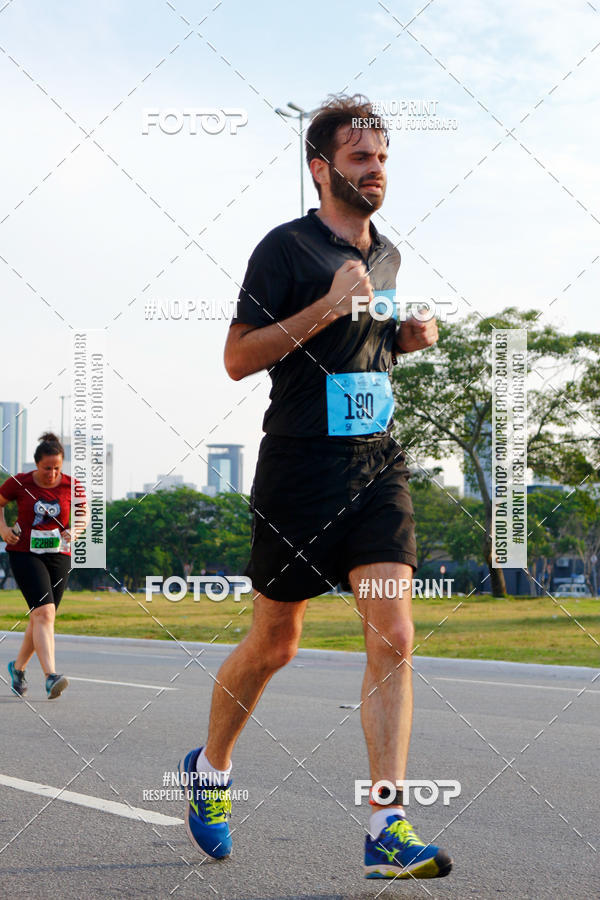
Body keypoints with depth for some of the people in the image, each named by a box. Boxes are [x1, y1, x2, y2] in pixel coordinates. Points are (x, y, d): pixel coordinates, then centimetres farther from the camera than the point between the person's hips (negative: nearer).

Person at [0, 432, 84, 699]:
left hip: (59, 556, 3)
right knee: (44, 612, -20)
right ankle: (51, 675, -28)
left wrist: (74, 531, -8)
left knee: (41, 617, 10)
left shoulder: (70, 486, -1)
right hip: (25, 554, -3)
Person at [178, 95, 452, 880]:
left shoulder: (387, 255, 15)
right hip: (302, 463, -5)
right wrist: (326, 308, -20)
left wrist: (406, 338, 8)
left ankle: (388, 830, -8)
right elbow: (238, 357, -11)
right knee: (274, 643, 7)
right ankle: (209, 770, 32)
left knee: (393, 637, -9)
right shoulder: (287, 247, -6)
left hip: (378, 462, 5)